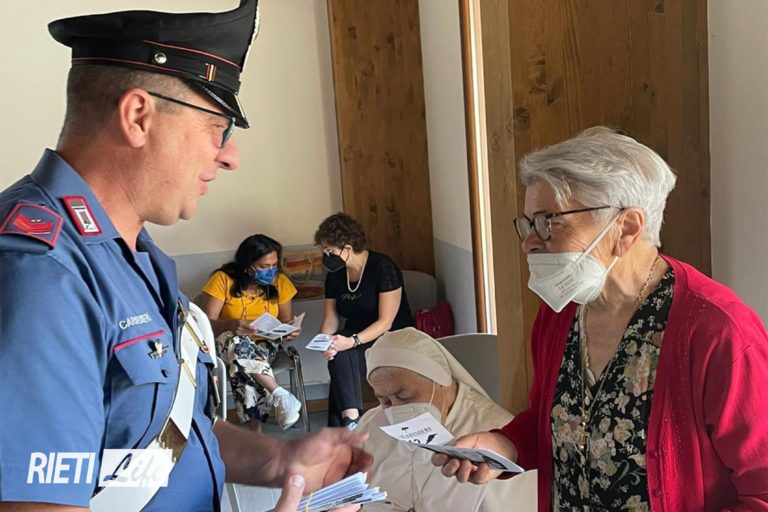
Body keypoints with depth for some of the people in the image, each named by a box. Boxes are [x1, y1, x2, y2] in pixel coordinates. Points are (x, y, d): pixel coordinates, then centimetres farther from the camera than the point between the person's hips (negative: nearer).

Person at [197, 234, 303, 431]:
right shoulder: (223, 280, -9)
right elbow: (207, 323, -11)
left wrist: (289, 331, -16)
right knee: (238, 343, -39)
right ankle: (281, 396, -38)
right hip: (229, 341, -1)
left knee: (243, 368, -34)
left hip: (266, 343, 2)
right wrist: (231, 324, -32)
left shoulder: (280, 282, 1)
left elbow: (286, 320, 8)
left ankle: (255, 427, -27)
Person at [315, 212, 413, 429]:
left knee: (342, 354, -31)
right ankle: (350, 420, -35)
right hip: (355, 340, 5)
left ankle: (348, 420, -28)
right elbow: (330, 319, 4)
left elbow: (386, 322, -19)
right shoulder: (334, 275, 4)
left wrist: (353, 341, -32)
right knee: (338, 354, -29)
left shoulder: (383, 268, -15)